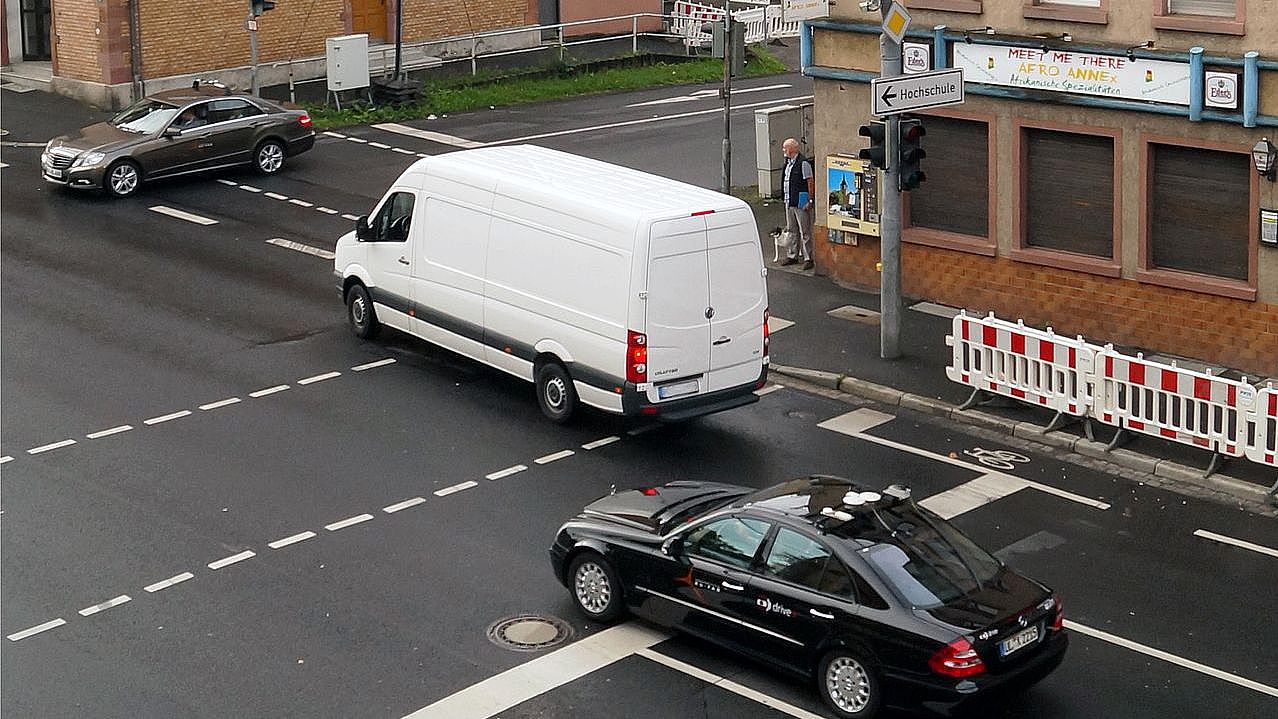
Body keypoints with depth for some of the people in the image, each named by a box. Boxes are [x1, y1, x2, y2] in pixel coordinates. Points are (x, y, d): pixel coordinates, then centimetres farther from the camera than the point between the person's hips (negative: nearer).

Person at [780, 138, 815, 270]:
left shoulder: (803, 163, -15)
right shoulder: (788, 162, 13)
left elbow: (811, 182, -16)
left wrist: (810, 201, -18)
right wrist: (785, 198, 20)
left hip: (801, 203, -9)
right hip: (789, 202, 9)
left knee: (805, 232, -4)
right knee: (792, 230, 15)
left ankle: (808, 258, 0)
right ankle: (792, 256, 24)